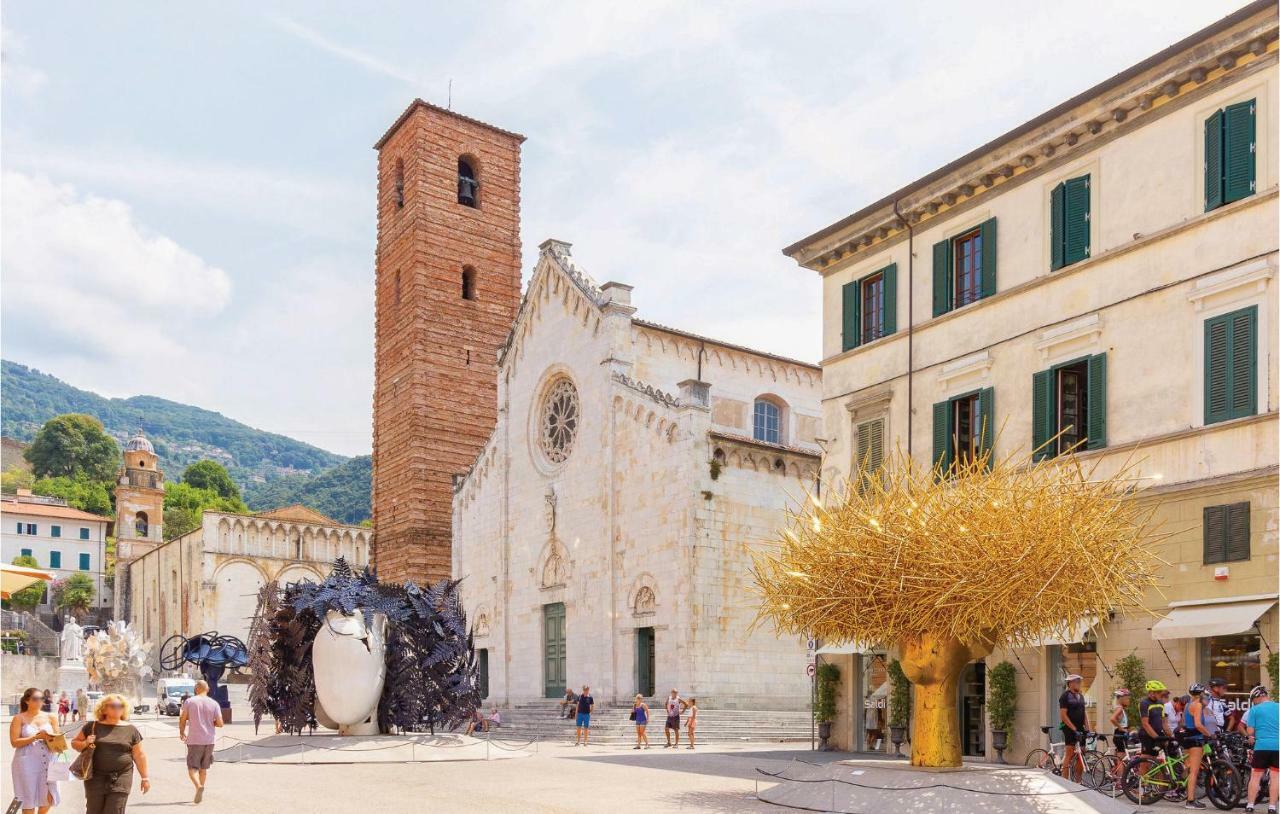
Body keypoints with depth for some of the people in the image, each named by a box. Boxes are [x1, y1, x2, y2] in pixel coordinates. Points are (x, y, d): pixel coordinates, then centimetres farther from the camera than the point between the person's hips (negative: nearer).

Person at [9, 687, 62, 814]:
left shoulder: (50, 717, 9)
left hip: (47, 762, 3)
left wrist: (51, 738, -13)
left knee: (48, 798, 7)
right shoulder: (19, 718, -1)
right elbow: (14, 742, -8)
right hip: (27, 763, -3)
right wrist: (36, 737, -17)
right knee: (29, 798, 3)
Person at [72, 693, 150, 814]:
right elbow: (75, 743, 13)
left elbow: (139, 755, 7)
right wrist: (85, 743, -9)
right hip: (96, 778, 1)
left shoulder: (131, 730, 4)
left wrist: (145, 777, 6)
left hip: (121, 779, -1)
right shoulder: (92, 726, 5)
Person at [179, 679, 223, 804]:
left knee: (192, 767, 3)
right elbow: (220, 723, -4)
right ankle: (200, 794, 21)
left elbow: (182, 719, -2)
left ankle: (199, 786, -22)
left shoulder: (189, 701, -6)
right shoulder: (214, 704, -1)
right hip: (209, 740, 3)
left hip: (194, 740, -3)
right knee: (203, 768, 16)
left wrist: (181, 732, 15)